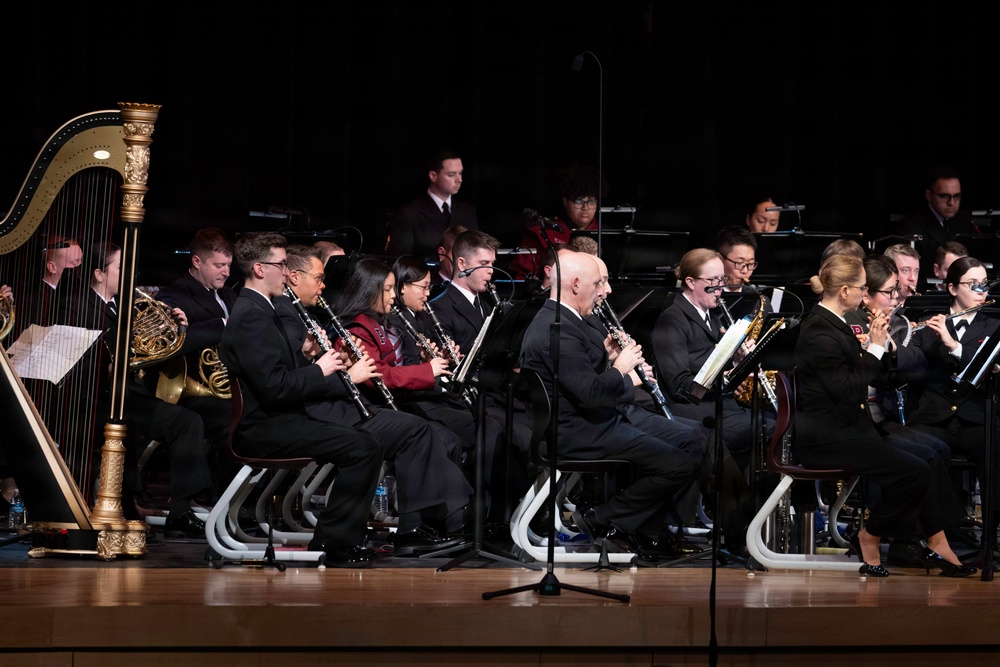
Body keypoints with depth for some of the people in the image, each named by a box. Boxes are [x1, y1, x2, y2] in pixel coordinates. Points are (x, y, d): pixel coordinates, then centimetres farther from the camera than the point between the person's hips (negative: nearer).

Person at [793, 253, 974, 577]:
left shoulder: (833, 324, 13)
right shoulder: (820, 332, -19)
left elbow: (863, 376, 19)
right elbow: (848, 390, -22)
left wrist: (876, 342, 3)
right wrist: (875, 347, -15)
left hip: (848, 426, 11)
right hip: (825, 437, -11)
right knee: (914, 471, -20)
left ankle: (937, 546, 1)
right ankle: (869, 539, -2)